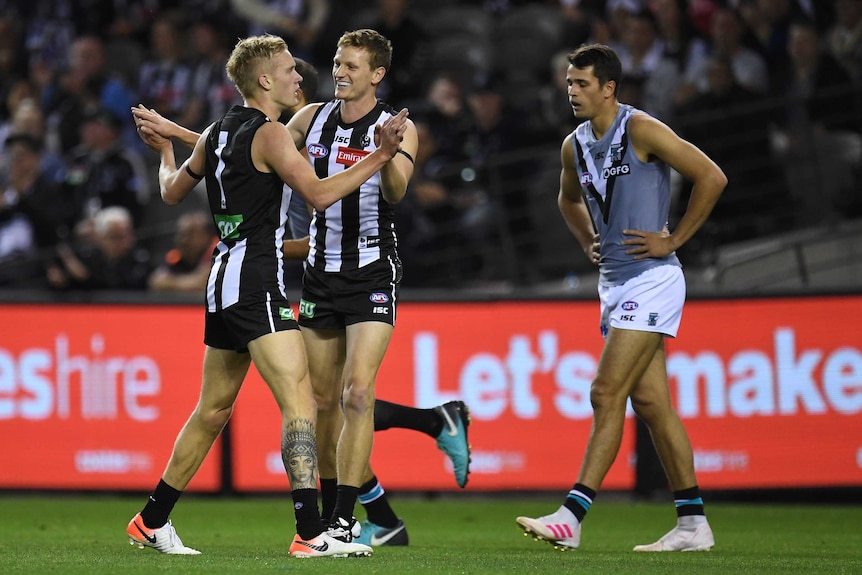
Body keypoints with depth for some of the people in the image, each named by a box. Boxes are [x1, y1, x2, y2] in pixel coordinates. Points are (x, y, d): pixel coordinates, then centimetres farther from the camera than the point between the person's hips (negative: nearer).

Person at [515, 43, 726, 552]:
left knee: (607, 394, -13)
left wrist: (674, 240, -13)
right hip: (614, 280, 8)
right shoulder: (575, 145, 10)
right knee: (650, 402, 8)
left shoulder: (642, 130, -13)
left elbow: (712, 177, -15)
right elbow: (569, 198, 32)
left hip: (651, 278, -8)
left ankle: (572, 517, -15)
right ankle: (693, 524, 12)